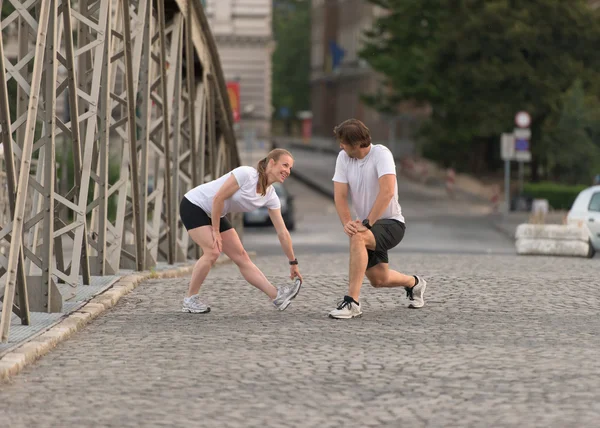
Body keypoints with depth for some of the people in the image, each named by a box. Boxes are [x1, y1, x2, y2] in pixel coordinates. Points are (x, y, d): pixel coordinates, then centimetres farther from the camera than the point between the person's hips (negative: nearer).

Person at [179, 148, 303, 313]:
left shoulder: (271, 197, -5)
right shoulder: (246, 174, -26)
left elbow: (282, 232, 0)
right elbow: (218, 198, -24)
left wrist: (293, 263, 1)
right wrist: (215, 231, -17)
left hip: (215, 214, 7)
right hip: (193, 205, -7)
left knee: (241, 256, 0)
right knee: (213, 251, -22)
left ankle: (277, 296, -7)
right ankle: (190, 300, -8)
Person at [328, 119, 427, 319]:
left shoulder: (381, 154, -18)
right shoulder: (343, 158, -1)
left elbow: (387, 191, -29)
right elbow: (340, 195, -5)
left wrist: (367, 223, -31)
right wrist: (347, 222, -23)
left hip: (391, 223, -7)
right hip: (368, 225, 7)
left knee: (358, 237, -35)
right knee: (379, 279, 3)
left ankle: (352, 302, -35)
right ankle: (414, 283, 39)